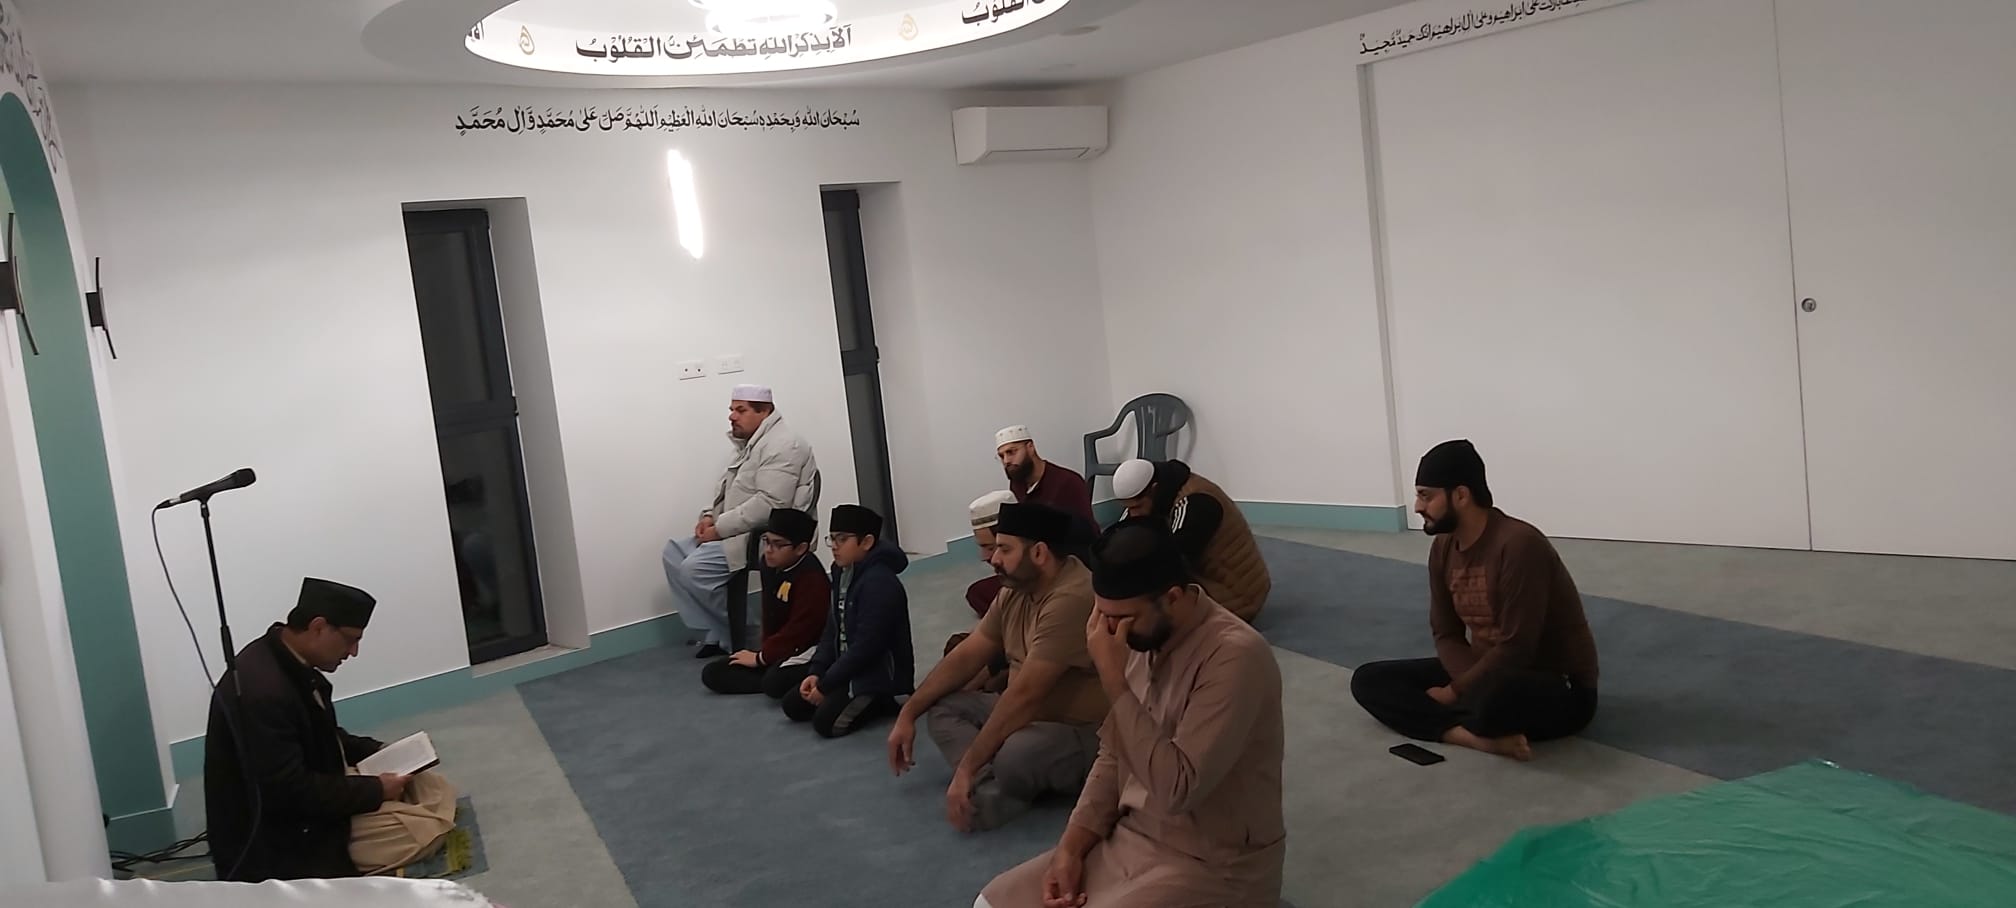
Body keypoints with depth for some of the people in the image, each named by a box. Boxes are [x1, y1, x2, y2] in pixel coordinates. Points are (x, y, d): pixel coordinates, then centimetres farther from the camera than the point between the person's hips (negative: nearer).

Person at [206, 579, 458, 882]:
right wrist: (375, 790, -19)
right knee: (426, 830, -21)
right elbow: (291, 791, -28)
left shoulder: (290, 661, -1)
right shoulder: (262, 691, -31)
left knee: (436, 791, 8)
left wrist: (375, 751, 4)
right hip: (280, 837, -10)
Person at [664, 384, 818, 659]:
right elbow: (728, 491, 24)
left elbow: (769, 504, -27)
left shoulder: (781, 446, -17)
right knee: (674, 552, 3)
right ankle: (715, 634, 2)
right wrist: (710, 516, 2)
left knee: (694, 568, -22)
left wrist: (720, 528, -22)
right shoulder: (750, 444, 17)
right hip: (740, 532, 11)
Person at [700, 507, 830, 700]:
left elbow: (799, 630, -23)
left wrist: (761, 657, -15)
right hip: (777, 645, 9)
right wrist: (765, 648, 0)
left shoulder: (812, 577, -23)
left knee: (775, 682, -38)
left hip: (806, 649, -9)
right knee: (712, 674, -3)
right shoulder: (770, 565, 4)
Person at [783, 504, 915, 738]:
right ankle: (870, 701, 9)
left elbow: (866, 647, -27)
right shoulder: (842, 574, 5)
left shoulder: (879, 583, -25)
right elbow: (833, 629, 10)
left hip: (879, 673, -10)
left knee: (826, 722, -21)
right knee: (792, 705, 6)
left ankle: (882, 702, -2)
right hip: (848, 666, 10)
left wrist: (825, 685, -19)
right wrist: (816, 672, -3)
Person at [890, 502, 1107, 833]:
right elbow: (966, 657, 10)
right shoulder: (1017, 590, 4)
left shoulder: (1071, 600, -27)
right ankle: (991, 788, -20)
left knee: (1015, 755, -39)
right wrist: (908, 714, 3)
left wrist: (966, 769, -25)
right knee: (941, 707, -1)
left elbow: (1024, 694, -28)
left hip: (1084, 732, -10)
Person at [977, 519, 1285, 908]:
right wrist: (1071, 846, -2)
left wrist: (1114, 680, -27)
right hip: (1132, 838, 8)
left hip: (1211, 865, -8)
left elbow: (1177, 788, -29)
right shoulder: (1144, 642, 0)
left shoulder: (1235, 656, -24)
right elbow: (1113, 755, 9)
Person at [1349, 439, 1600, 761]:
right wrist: (1478, 689, -17)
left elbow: (1515, 650, -25)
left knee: (1493, 697, -45)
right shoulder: (1443, 549, 0)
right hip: (1489, 673, 9)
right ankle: (1487, 737, -20)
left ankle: (1459, 727, -9)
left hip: (1559, 688, -9)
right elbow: (1447, 636, 3)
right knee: (1368, 680, -5)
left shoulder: (1519, 544, -25)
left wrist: (1453, 693, -16)